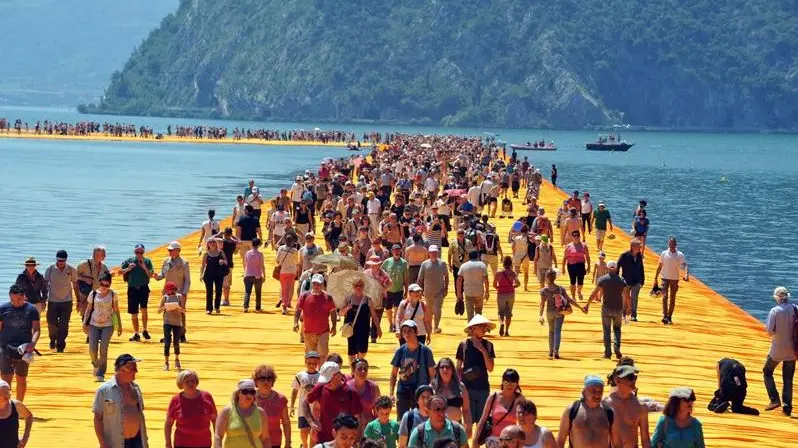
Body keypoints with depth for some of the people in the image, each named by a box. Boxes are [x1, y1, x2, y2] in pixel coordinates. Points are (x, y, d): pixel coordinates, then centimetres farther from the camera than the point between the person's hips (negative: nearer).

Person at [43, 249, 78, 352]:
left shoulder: (71, 270, -3)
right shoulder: (50, 269, -4)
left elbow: (75, 285, 6)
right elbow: (45, 284, 2)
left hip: (67, 301, 0)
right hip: (52, 301, 0)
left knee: (63, 325, -4)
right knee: (51, 323, 0)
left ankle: (60, 346, 6)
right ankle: (53, 340, 28)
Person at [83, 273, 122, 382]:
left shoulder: (113, 294, -1)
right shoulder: (93, 294, 1)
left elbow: (116, 310, 4)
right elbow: (88, 309, 6)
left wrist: (119, 325, 4)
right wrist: (85, 322, -3)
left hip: (107, 325, -1)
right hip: (94, 324, 1)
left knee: (103, 349, -8)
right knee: (92, 349, -7)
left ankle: (101, 374, 0)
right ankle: (95, 364, 25)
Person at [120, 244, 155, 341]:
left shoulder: (147, 261, 2)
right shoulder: (129, 261, 3)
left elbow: (151, 275, -4)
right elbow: (120, 272, 6)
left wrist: (144, 267, -19)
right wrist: (128, 269, -12)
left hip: (143, 288, -1)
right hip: (132, 289, 1)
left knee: (144, 309, -17)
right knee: (133, 313, 5)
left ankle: (145, 331, 1)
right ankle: (136, 334, 16)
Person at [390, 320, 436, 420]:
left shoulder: (426, 351, -6)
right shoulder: (400, 351, -1)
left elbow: (432, 374, -1)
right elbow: (394, 373, 5)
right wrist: (392, 393, -2)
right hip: (403, 392, 2)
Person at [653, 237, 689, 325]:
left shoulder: (680, 255, -2)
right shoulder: (664, 253, 1)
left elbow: (684, 265, -14)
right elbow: (660, 266, 8)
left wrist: (686, 274, -33)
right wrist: (656, 278, 8)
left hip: (675, 279, 1)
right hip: (665, 278, -1)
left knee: (672, 299, 7)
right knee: (665, 297, -14)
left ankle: (670, 317, 16)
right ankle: (665, 316, -18)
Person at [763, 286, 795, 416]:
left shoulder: (775, 311, -15)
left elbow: (770, 331, -16)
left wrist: (767, 323, 3)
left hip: (777, 349, -3)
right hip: (792, 350, 4)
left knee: (767, 372, 16)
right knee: (788, 378, 13)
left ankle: (774, 399, 2)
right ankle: (787, 406, 7)